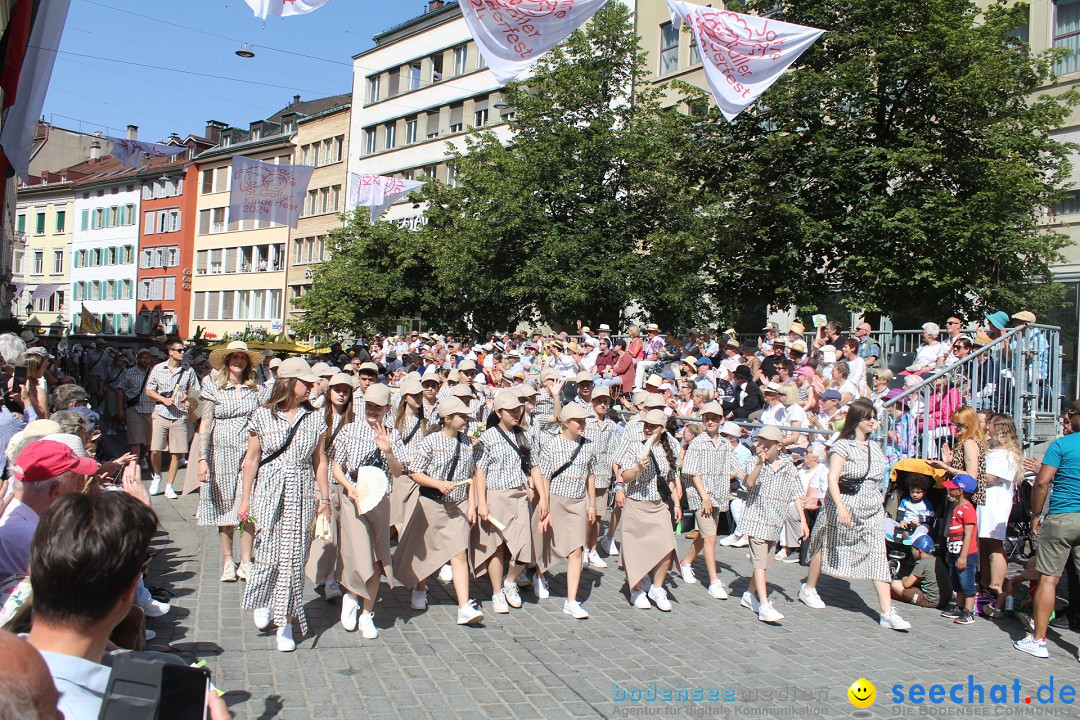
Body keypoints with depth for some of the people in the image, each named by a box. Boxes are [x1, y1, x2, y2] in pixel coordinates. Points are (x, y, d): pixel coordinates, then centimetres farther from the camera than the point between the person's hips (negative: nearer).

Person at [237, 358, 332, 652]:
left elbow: (320, 461, 9)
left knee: (293, 560, 1)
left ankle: (285, 623, 12)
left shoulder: (313, 418, 5)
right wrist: (245, 499, 4)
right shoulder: (263, 416, -1)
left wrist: (325, 499, 8)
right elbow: (251, 460, 4)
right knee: (269, 554, -4)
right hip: (269, 494, -2)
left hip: (302, 495, 2)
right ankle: (261, 601, 29)